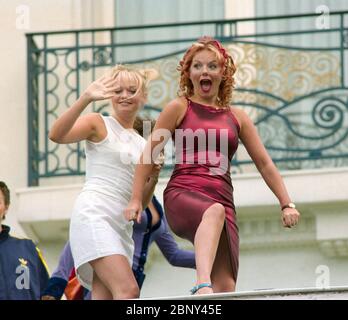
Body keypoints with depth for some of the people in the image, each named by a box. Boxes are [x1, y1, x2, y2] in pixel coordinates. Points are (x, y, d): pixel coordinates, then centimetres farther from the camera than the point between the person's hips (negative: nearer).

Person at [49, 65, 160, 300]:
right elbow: (57, 135, -16)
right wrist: (85, 99, -27)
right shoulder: (99, 124, 5)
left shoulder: (143, 145, 22)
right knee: (128, 291, -24)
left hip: (123, 225, 7)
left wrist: (153, 178, 4)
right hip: (94, 215, -7)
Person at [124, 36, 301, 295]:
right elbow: (149, 153, 7)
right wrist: (136, 200, 0)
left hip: (222, 199, 4)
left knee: (225, 287, -12)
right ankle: (202, 285, -60)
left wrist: (286, 203, 15)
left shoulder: (237, 117, 19)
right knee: (214, 212, -41)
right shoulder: (179, 108, 10)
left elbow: (264, 163, 21)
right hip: (183, 195, -4)